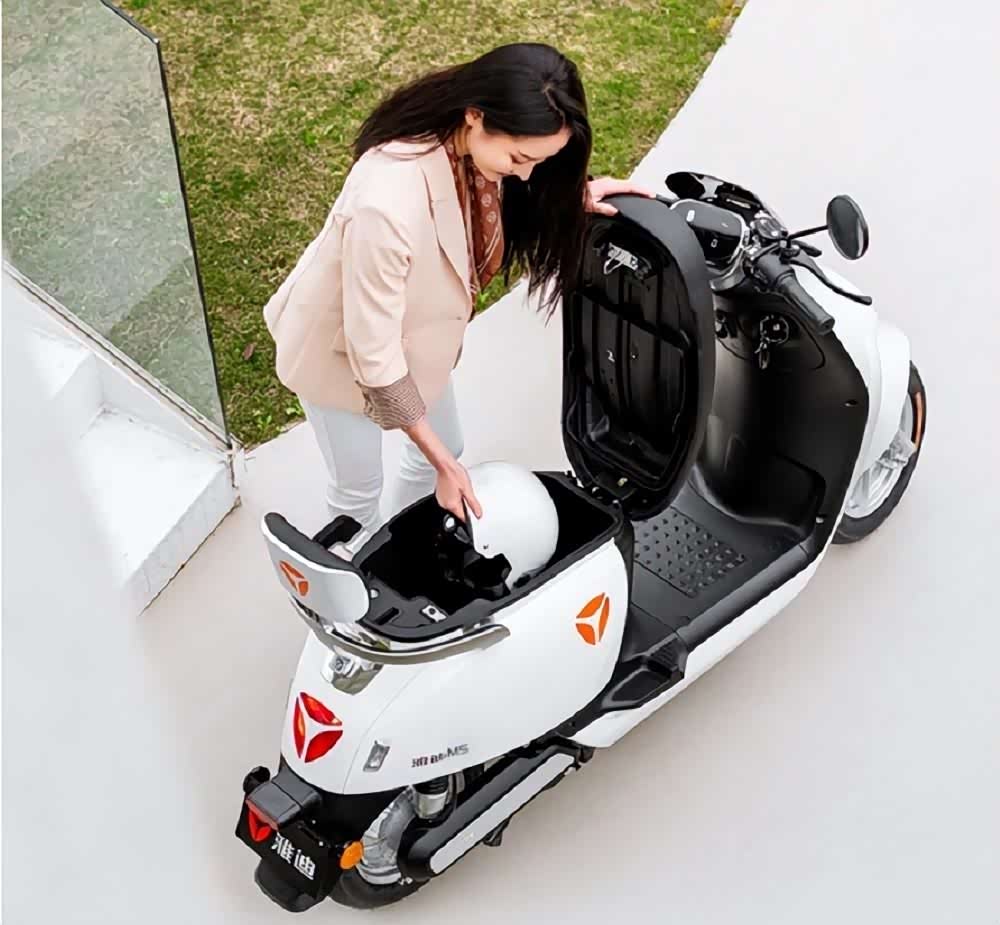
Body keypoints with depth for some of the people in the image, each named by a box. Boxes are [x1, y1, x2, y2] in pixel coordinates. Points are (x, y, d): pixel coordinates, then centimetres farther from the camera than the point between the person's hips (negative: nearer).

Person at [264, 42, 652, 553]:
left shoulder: (471, 150, -23)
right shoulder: (387, 205, -45)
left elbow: (503, 199, 4)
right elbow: (373, 351, -34)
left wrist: (572, 194, -16)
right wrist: (441, 463, -27)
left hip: (410, 328, 7)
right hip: (340, 345, -7)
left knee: (445, 447, 24)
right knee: (358, 487, 13)